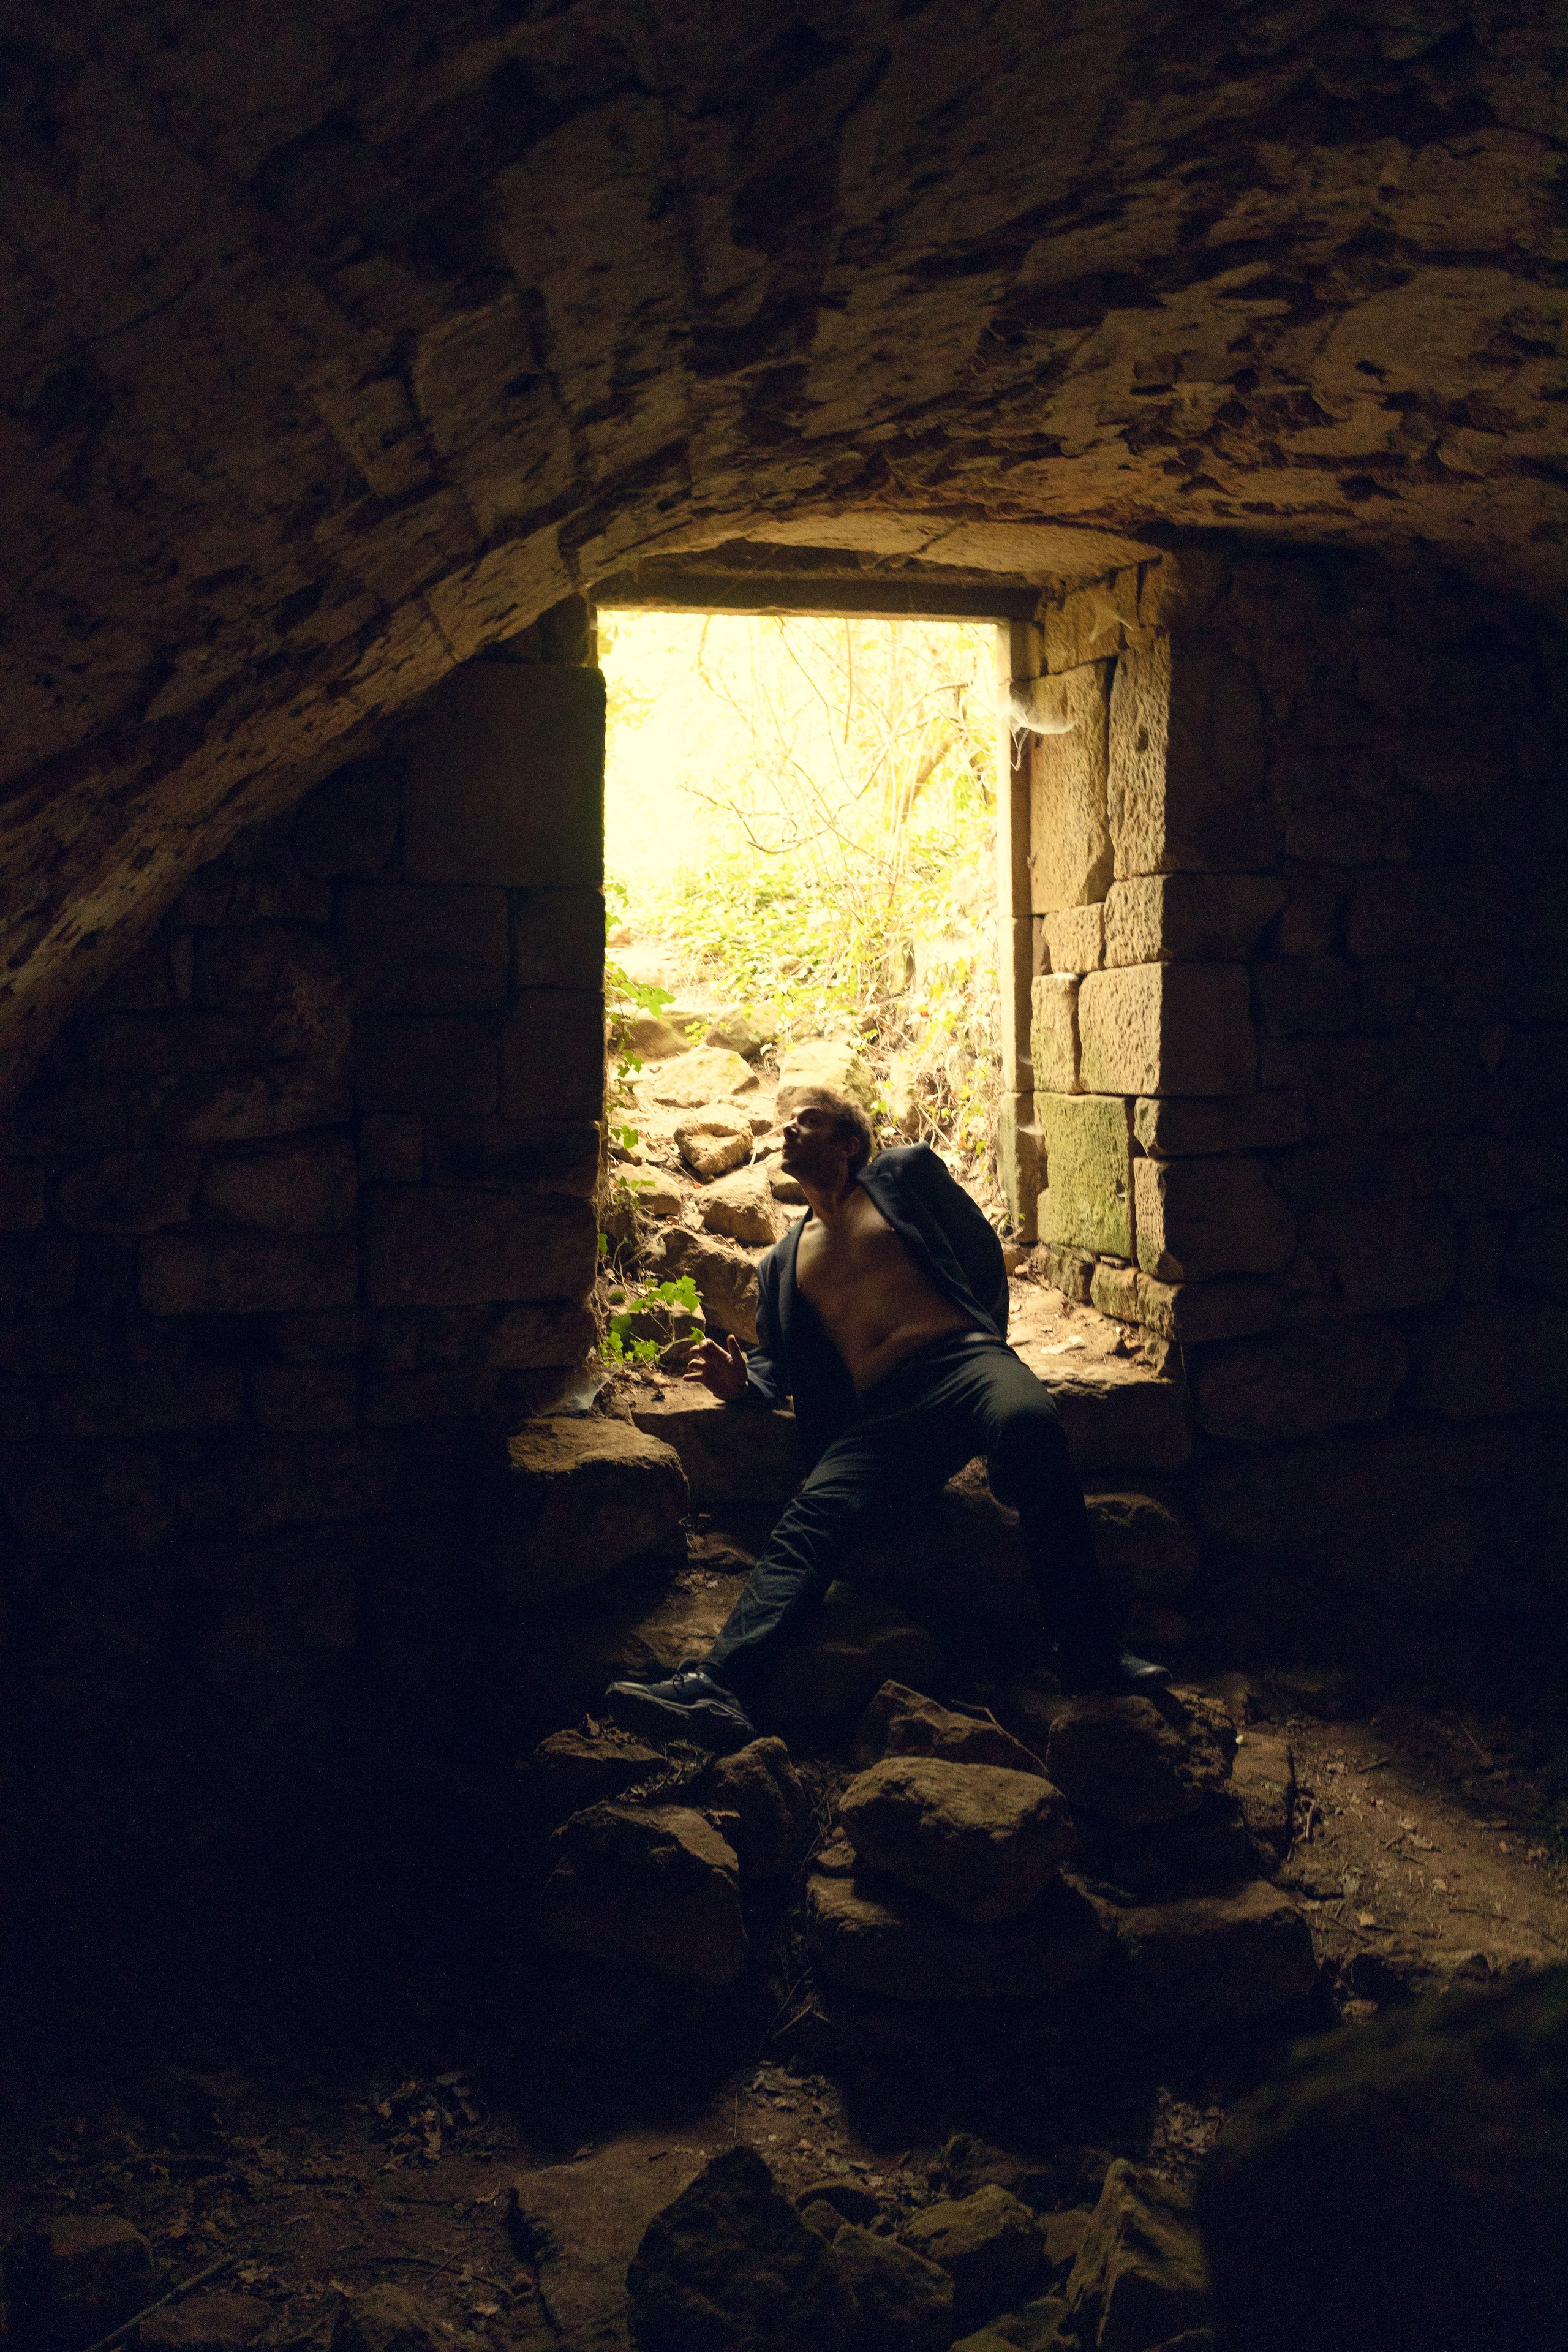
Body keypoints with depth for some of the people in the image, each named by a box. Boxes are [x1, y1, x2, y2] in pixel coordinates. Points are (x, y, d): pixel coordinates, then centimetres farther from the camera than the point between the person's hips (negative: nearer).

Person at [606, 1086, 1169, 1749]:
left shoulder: (904, 1172, 23)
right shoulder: (780, 1264, 32)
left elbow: (984, 1252, 21)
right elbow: (774, 1365, 30)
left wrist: (987, 1348, 10)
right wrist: (743, 1385, 6)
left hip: (961, 1360, -3)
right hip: (876, 1417, 3)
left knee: (1029, 1421, -38)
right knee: (806, 1524, -26)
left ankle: (1090, 1652, -37)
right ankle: (720, 1685, -46)